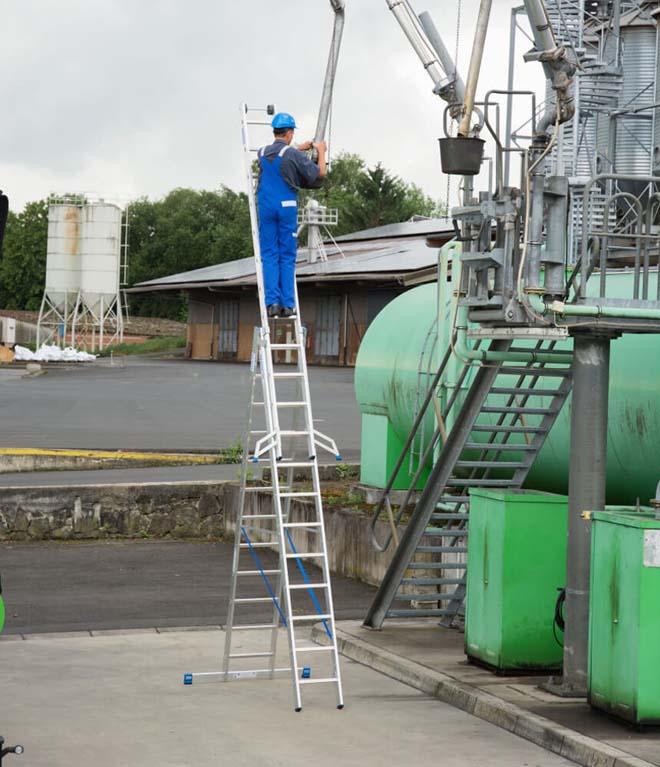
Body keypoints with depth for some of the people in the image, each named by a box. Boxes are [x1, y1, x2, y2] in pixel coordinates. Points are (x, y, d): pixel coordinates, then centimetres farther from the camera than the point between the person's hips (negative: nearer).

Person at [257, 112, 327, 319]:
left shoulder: (263, 153, 6)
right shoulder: (293, 155, -8)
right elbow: (319, 173, -2)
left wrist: (299, 149, 39)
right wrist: (321, 152, 14)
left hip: (266, 207, 3)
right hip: (287, 207, -3)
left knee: (269, 256, 3)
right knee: (287, 257, 2)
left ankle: (272, 302, -7)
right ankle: (287, 304, -2)